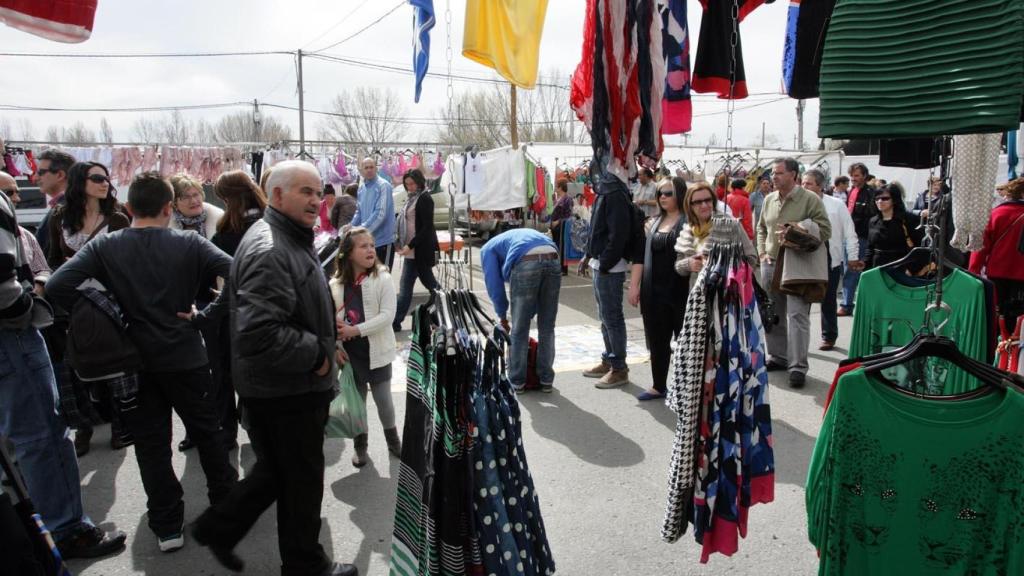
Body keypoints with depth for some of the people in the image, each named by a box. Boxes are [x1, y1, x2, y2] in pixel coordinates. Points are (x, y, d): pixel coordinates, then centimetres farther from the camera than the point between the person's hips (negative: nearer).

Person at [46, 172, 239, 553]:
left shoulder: (104, 247, -5)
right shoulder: (189, 243, -8)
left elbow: (57, 287, -18)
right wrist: (205, 316, -11)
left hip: (135, 360, 1)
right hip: (185, 357, 0)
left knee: (151, 445, 12)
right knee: (207, 432, 17)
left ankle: (167, 526, 20)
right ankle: (226, 502, 32)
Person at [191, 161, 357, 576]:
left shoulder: (291, 240, 12)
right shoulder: (270, 251, -23)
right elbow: (259, 334, -33)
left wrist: (322, 347, 17)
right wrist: (315, 354, -21)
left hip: (289, 386, 10)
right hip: (287, 391, -10)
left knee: (275, 470, 24)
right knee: (302, 479, 8)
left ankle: (218, 527, 37)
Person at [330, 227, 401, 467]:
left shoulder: (382, 279, -11)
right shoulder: (335, 284, -3)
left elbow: (388, 314, -17)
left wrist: (356, 330, -22)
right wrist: (335, 346, -8)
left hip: (377, 351, -2)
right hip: (349, 353, 2)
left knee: (383, 399, 11)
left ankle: (393, 440, 33)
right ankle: (360, 445, 33)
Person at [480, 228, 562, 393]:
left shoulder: (488, 248, 26)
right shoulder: (524, 235, 42)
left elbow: (494, 283, 15)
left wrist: (503, 316, 26)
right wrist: (531, 314, 40)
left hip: (525, 264, -5)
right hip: (552, 260, 5)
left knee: (519, 330, 11)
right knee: (547, 328, 17)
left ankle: (517, 381, 22)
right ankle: (546, 380, 26)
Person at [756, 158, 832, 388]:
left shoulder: (810, 199, -7)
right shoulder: (769, 199, 10)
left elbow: (824, 230, -7)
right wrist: (762, 252, 8)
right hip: (771, 264, 6)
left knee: (797, 315, -8)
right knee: (773, 314, 13)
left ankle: (797, 366, -3)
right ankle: (778, 356, 27)